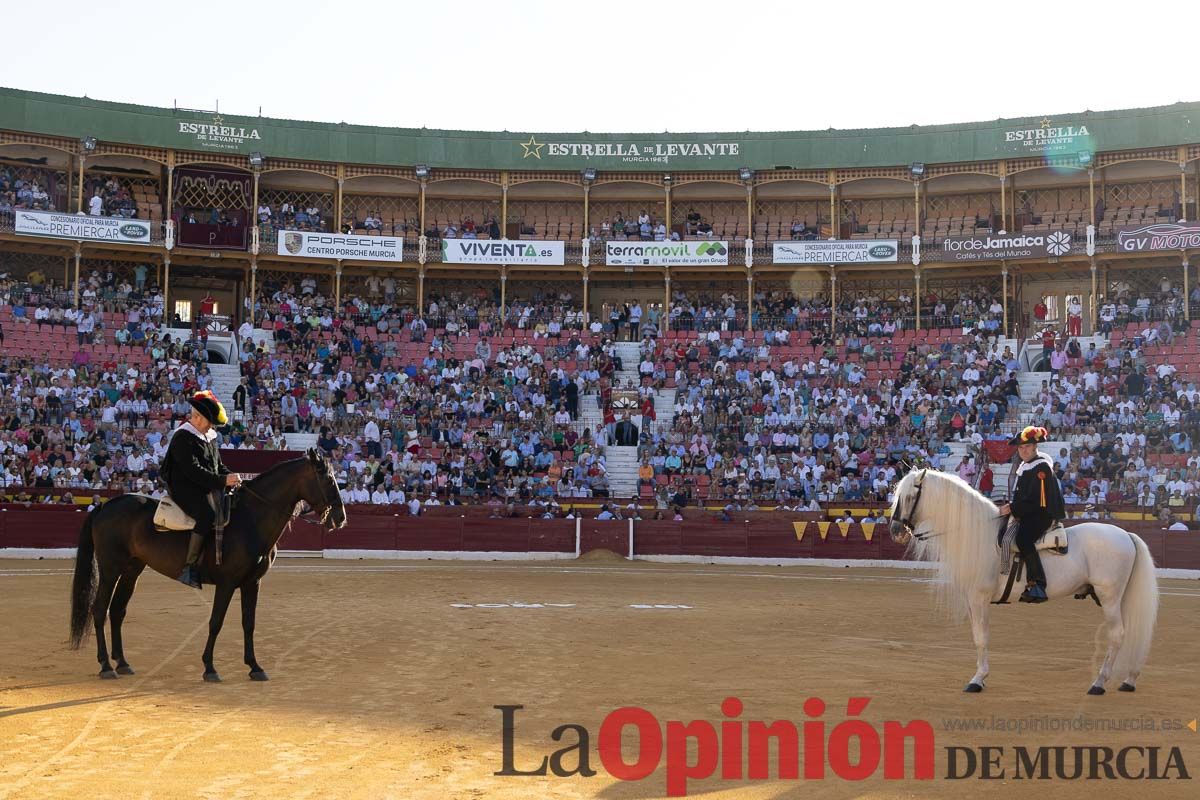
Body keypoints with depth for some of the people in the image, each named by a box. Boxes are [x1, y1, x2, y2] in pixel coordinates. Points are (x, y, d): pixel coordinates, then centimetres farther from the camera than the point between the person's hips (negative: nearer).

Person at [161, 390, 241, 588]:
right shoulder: (182, 438, -10)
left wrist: (231, 477, 4)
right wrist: (222, 481, -23)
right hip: (185, 489, -9)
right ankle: (190, 566, -29)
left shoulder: (209, 438, 19)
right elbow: (193, 470, -19)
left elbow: (219, 466, 24)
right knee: (207, 515, -32)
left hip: (208, 489, 9)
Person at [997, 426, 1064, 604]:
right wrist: (1010, 505, 6)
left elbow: (1034, 500, -19)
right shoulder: (1024, 466, 18)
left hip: (1042, 514, -11)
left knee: (1023, 538, -32)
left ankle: (1037, 586, -38)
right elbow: (1020, 494, 24)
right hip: (1026, 514, 11)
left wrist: (1013, 509, -19)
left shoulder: (1041, 467, -12)